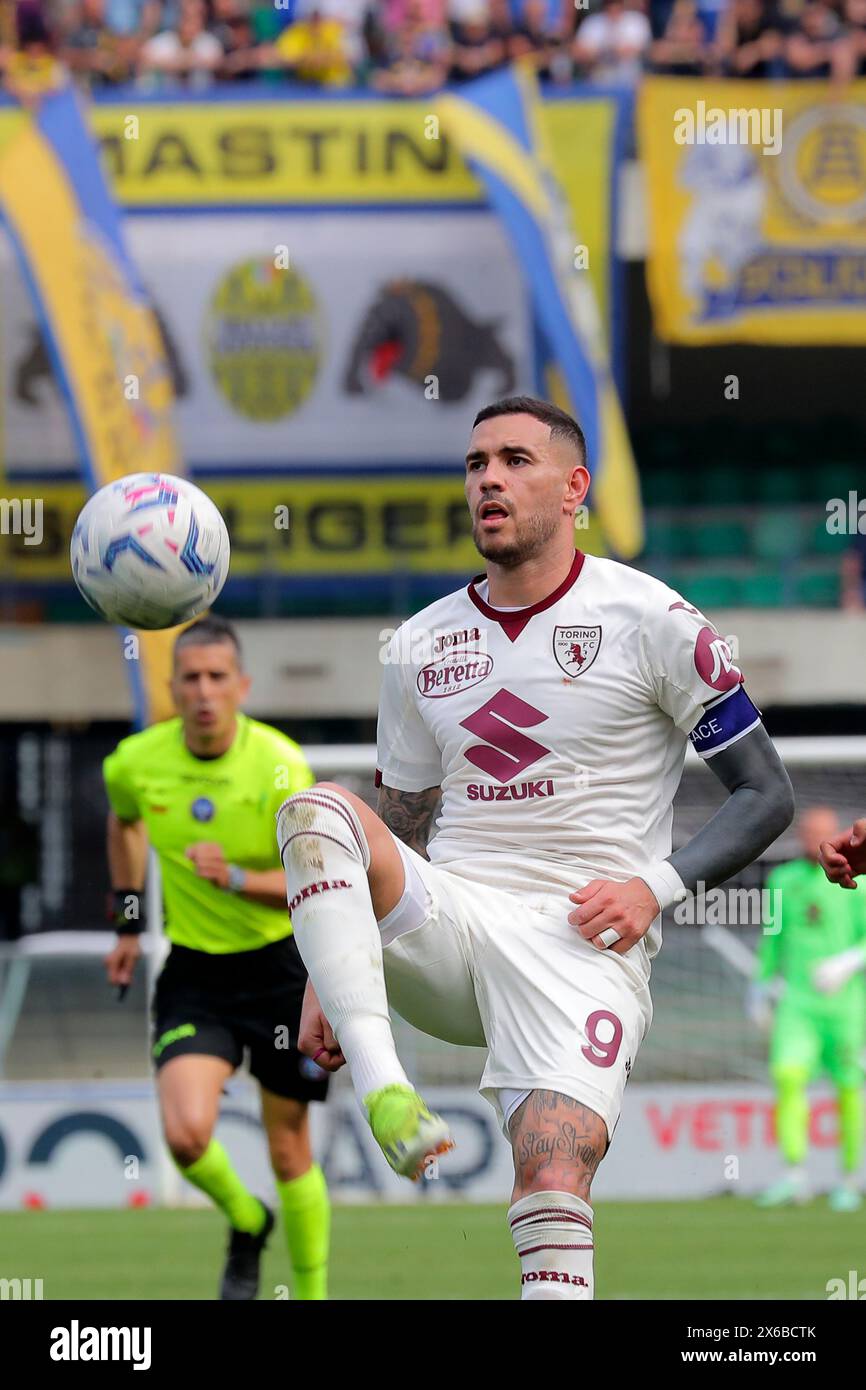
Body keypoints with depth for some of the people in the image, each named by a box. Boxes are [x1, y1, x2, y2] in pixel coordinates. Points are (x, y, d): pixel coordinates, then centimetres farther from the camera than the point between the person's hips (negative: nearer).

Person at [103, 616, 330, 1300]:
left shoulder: (280, 766, -18)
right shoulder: (136, 763, -8)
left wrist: (237, 878, -29)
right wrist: (129, 921, 17)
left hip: (279, 967, -2)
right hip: (193, 971, 2)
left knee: (290, 1151, 5)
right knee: (187, 1133, -18)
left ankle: (312, 1292, 25)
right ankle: (245, 1223, 15)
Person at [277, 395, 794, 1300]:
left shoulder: (649, 622, 1)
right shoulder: (421, 645, 15)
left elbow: (766, 795, 3)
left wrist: (656, 885, -13)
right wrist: (331, 977, 9)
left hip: (581, 941, -4)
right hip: (445, 925, 4)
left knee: (552, 1190, -24)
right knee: (316, 812, -23)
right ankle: (383, 1092, -37)